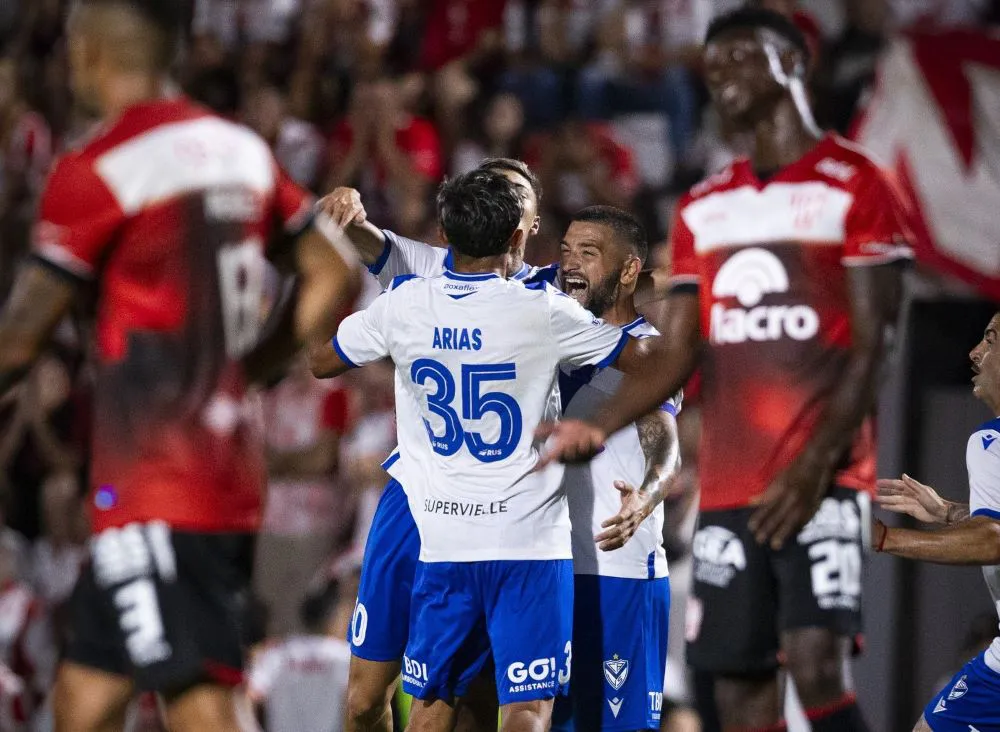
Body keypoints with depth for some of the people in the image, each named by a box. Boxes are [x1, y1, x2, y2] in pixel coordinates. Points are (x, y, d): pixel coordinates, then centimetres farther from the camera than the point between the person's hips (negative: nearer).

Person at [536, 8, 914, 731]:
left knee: (816, 666, -19)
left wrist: (817, 466, -18)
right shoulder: (702, 209, 17)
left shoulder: (855, 186, -1)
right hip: (727, 489, 6)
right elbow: (678, 353, 14)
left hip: (822, 481, -6)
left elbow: (870, 345, -7)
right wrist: (599, 427, -3)